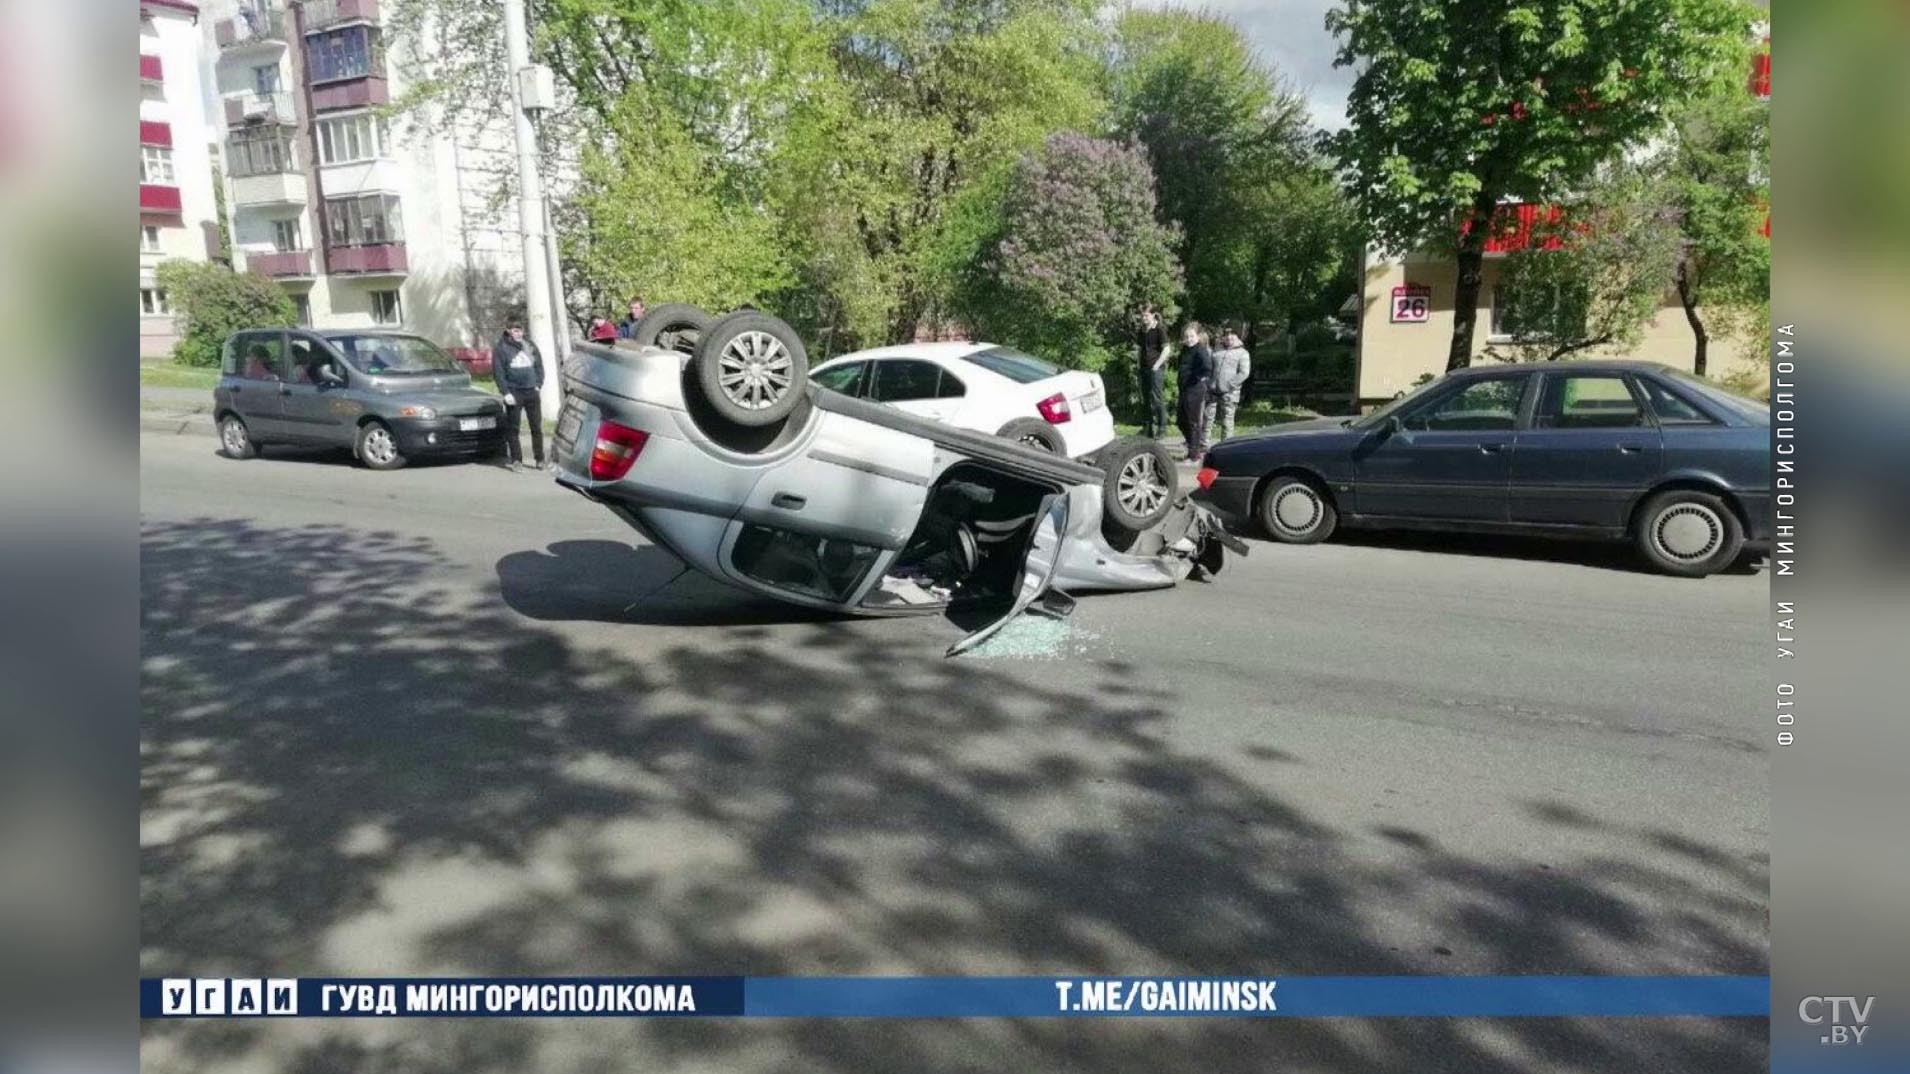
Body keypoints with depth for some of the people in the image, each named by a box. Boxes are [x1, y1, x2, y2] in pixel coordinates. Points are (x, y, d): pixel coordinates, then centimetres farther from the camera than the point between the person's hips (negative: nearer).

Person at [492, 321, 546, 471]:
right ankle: (516, 460, 4)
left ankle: (540, 459, 9)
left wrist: (538, 385, 2)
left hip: (532, 391, 3)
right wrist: (506, 392, -11)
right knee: (513, 429, -1)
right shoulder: (501, 348, 0)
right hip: (513, 393, -3)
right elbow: (498, 372, -4)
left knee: (537, 427, 3)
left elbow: (539, 366, 14)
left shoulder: (530, 346, 11)